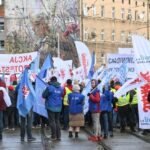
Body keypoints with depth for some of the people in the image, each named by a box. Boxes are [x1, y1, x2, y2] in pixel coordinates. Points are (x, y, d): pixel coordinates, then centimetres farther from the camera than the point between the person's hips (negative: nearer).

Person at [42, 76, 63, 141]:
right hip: (58, 107, 5)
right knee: (57, 121, 13)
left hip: (51, 106, -5)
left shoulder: (49, 87, -12)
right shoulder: (60, 88, 5)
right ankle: (58, 136, 12)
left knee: (52, 121, 0)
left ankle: (54, 136, -2)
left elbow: (43, 95, -7)